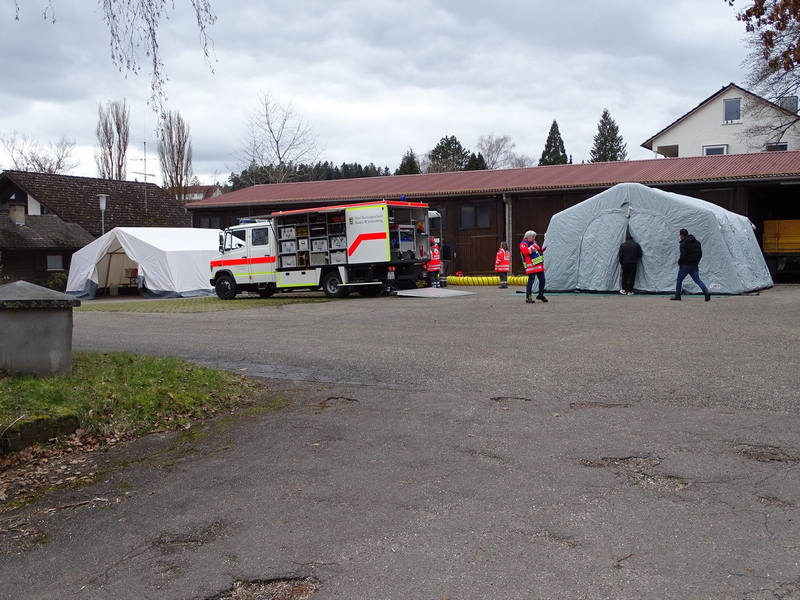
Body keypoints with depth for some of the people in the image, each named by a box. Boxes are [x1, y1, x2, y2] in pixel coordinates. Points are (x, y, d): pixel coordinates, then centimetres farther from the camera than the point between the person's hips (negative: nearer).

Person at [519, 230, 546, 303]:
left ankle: (541, 295, 25)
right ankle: (528, 297, -6)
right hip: (531, 267, -9)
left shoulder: (533, 243, 21)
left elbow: (538, 250, 33)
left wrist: (540, 250, 11)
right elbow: (526, 252, -24)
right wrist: (534, 246, -19)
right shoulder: (523, 244, -6)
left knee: (542, 280, 10)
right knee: (531, 281, -11)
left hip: (539, 266, 9)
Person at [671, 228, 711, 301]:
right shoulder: (697, 242, 12)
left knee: (679, 279, 8)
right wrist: (696, 262, 19)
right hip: (694, 265, 7)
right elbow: (700, 254, 14)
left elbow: (683, 256, -20)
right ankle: (706, 291, -15)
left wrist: (679, 263, -4)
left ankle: (677, 295, 13)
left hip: (685, 265, -7)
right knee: (697, 279, 5)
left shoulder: (683, 244, -14)